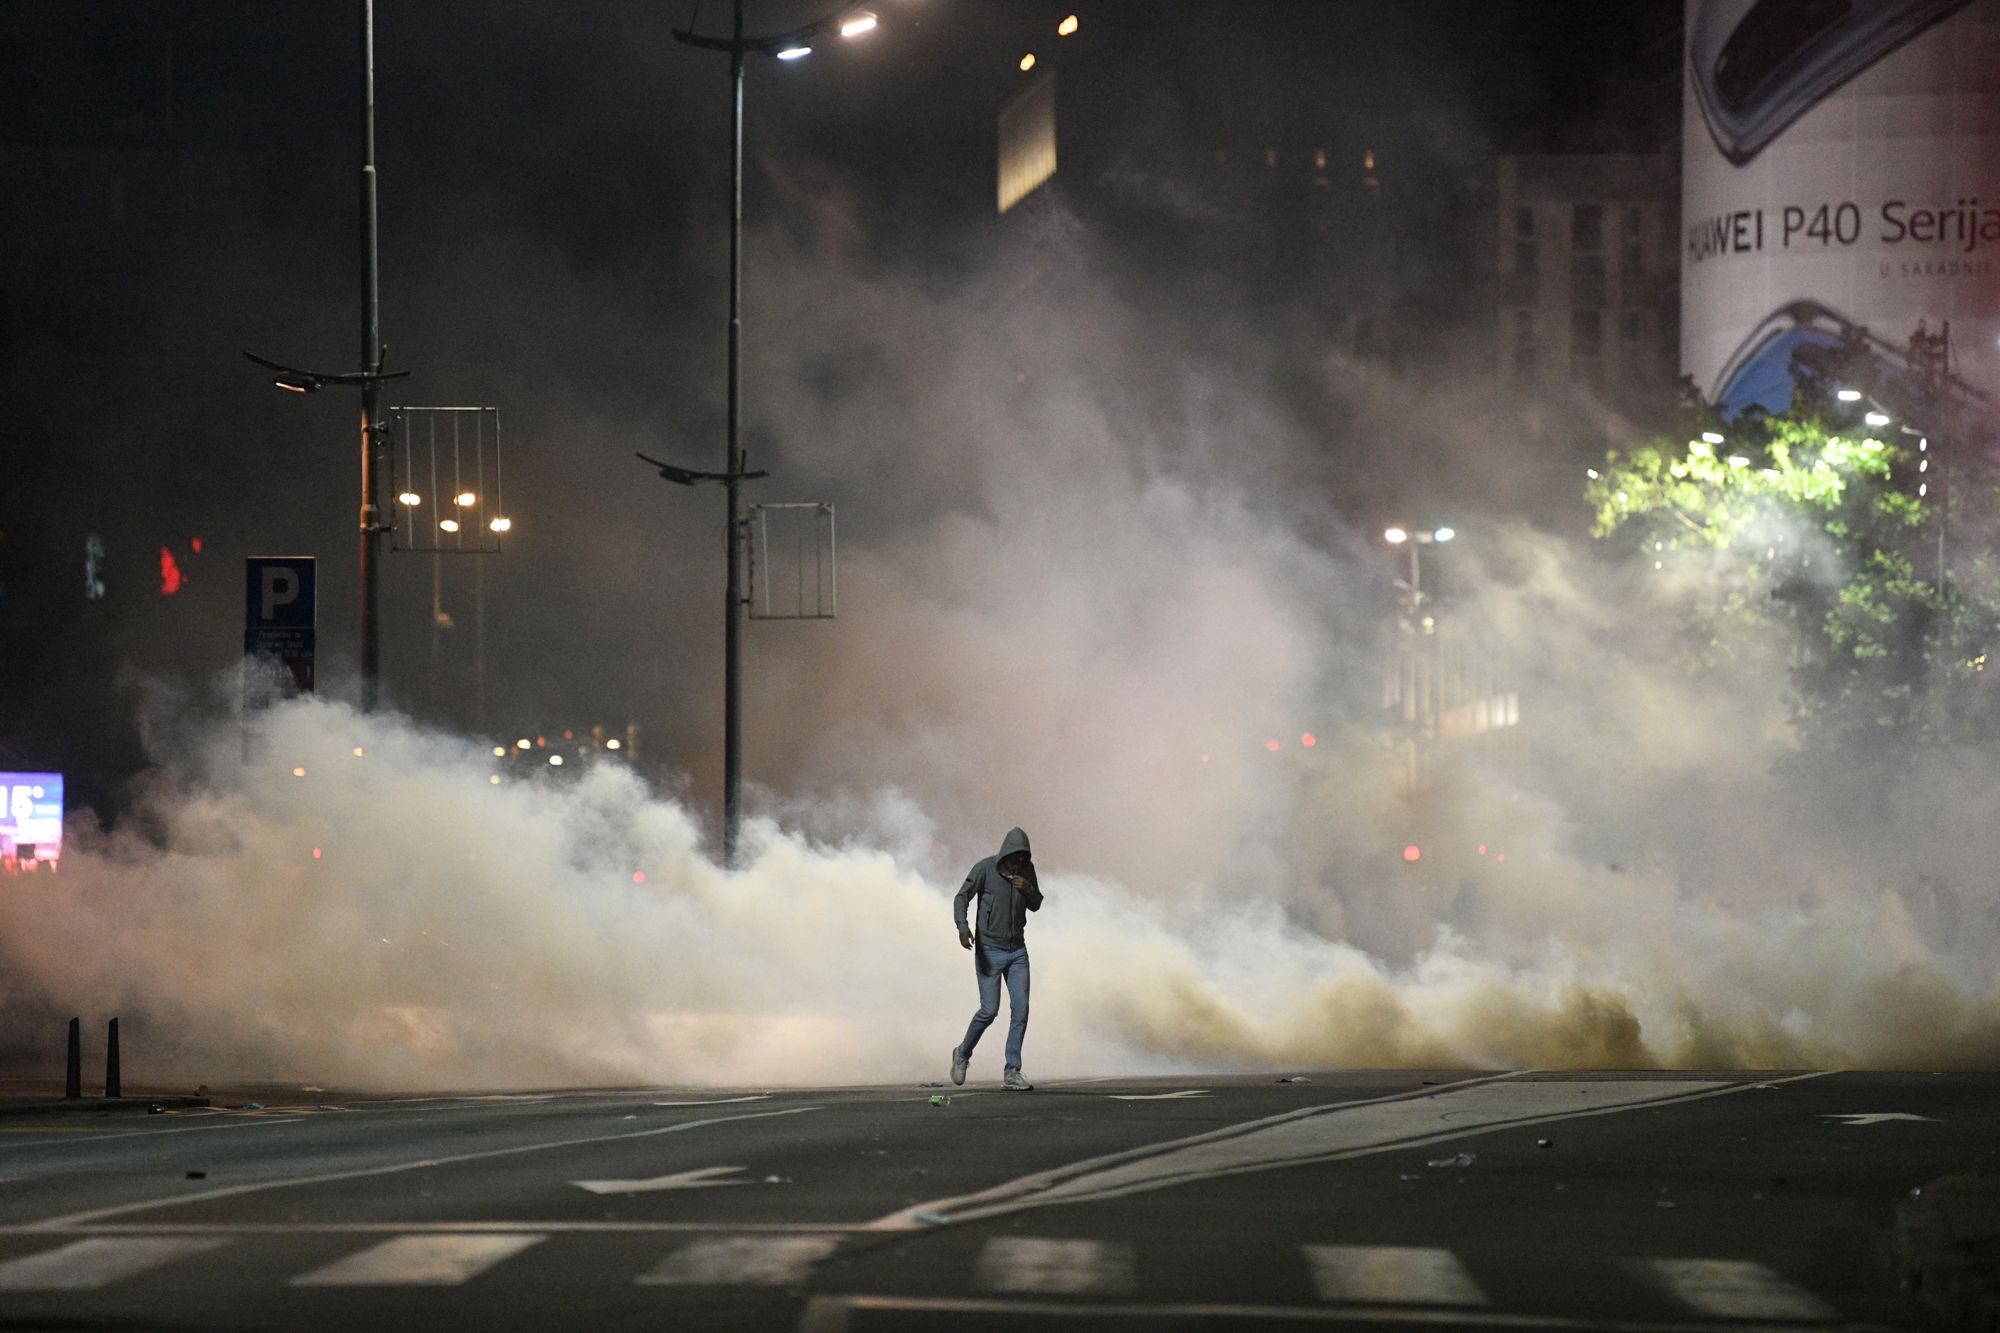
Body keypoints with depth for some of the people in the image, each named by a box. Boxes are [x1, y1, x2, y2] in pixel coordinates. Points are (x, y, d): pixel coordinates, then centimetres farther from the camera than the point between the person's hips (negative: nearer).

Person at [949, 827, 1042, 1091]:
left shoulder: (1027, 869, 0)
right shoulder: (985, 869, -13)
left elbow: (1035, 905, 9)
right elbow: (962, 897, -11)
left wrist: (1028, 889, -14)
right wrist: (962, 927, -29)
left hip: (1017, 950, 4)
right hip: (989, 950, -4)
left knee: (1020, 1009, -6)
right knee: (989, 1010, -7)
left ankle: (1012, 1073, -3)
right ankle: (963, 1054, 21)